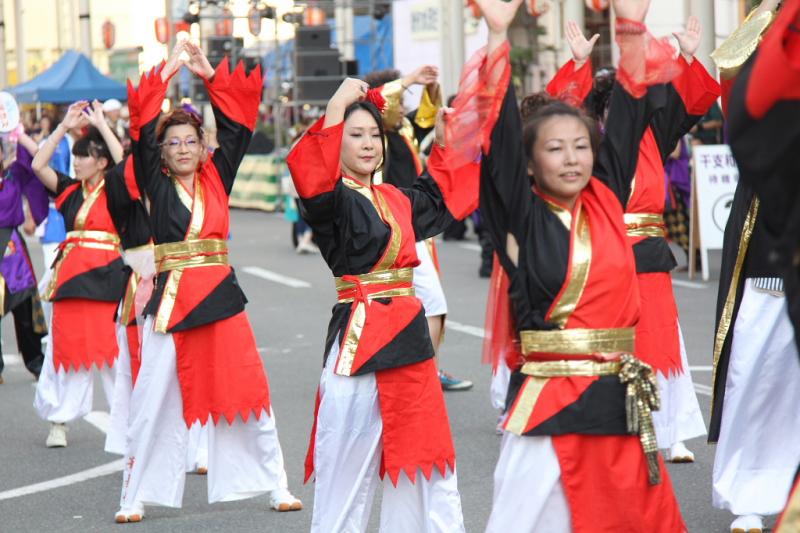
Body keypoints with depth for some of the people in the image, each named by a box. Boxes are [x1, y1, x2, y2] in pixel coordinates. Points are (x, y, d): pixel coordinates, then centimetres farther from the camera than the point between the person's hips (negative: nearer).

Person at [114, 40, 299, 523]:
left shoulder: (217, 178, 8)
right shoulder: (155, 185, 4)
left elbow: (237, 125, 4)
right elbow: (144, 130, -7)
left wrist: (210, 75, 1)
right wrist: (167, 74, -5)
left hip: (220, 295, 2)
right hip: (171, 298, -2)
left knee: (247, 391, 5)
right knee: (154, 400, 0)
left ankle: (276, 486, 15)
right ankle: (135, 497, 8)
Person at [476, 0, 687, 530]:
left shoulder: (606, 200, 9)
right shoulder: (522, 216, -2)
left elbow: (628, 116, 10)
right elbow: (501, 139, -12)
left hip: (621, 400, 5)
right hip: (550, 401, -5)